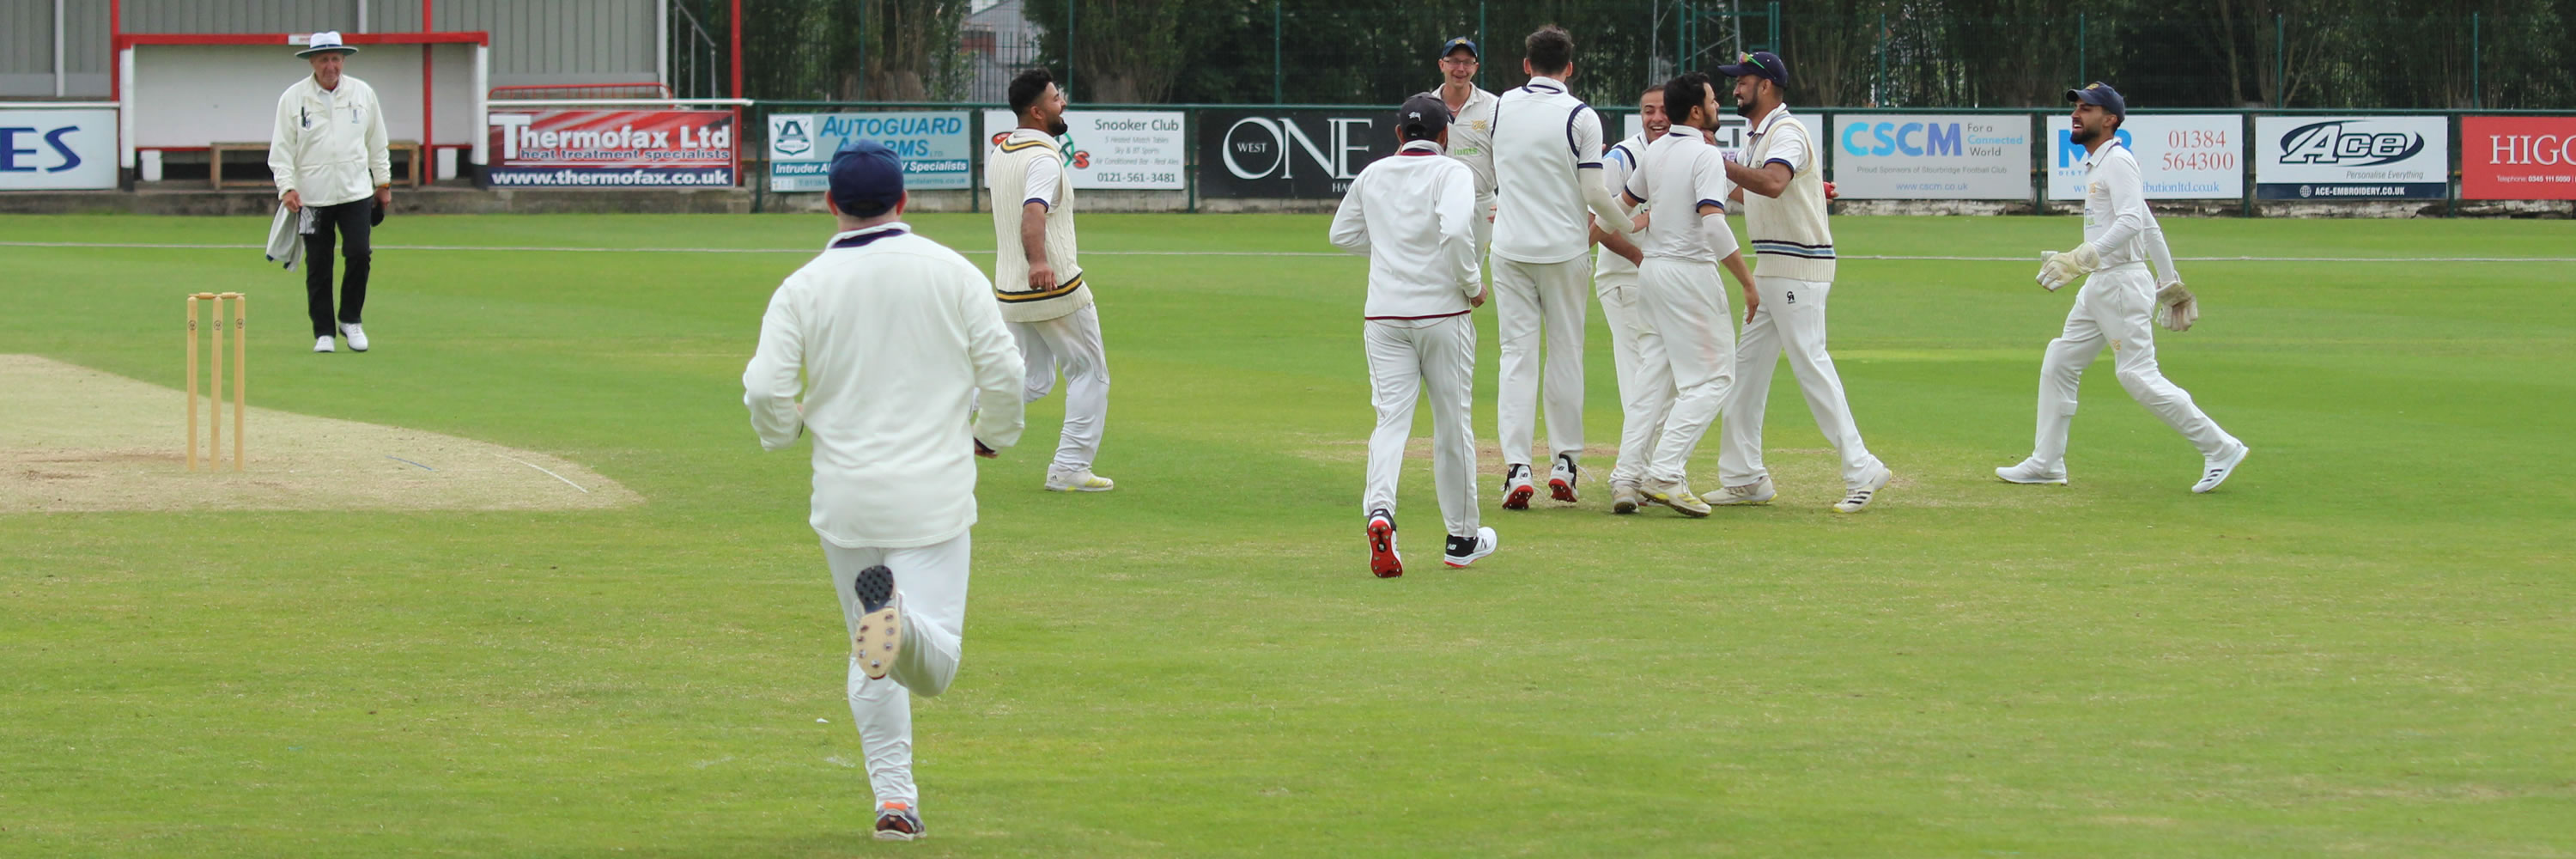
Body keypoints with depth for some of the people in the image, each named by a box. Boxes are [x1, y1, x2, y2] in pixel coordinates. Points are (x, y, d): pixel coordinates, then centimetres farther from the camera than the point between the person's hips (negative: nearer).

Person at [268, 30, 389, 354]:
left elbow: (377, 143, 15)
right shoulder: (293, 98, 0)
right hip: (312, 196, -1)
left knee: (359, 254, -11)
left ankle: (351, 319, 8)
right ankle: (323, 332, 11)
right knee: (318, 266, 1)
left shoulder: (363, 94, 6)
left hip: (356, 192, 1)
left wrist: (383, 182, 16)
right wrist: (286, 187, -10)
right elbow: (282, 148, 0)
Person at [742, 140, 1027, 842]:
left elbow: (766, 389, -9)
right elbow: (1002, 371, -3)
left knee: (872, 666, 16)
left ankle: (894, 798, 10)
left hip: (846, 496, 1)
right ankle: (902, 617, -37)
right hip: (934, 494, -1)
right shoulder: (952, 273, -2)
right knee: (935, 666, -4)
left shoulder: (804, 288, -3)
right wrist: (991, 437, 17)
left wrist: (783, 431, 14)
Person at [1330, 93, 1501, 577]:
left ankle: (1379, 510, -29)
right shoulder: (1452, 173, -5)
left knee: (1391, 418, -2)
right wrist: (1473, 285, -9)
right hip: (1442, 310, -3)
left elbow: (1343, 234, 21)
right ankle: (1462, 538, 17)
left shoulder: (1373, 175, 10)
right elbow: (1456, 232, -22)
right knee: (1453, 423, 8)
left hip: (1385, 316, 3)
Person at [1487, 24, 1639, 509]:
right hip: (1563, 250, -2)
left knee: (1517, 354, 1)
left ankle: (1517, 468, -9)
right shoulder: (1579, 117, -8)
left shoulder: (1501, 108, 4)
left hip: (1510, 248, 2)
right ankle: (1564, 463, 13)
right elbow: (1594, 190, -10)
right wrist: (1628, 227, 8)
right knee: (1566, 352, 10)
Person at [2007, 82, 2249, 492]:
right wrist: (2170, 280, 24)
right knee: (2059, 363, 11)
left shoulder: (2118, 161, -12)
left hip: (2122, 283, -10)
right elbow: (2148, 225, 22)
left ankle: (2220, 448, -7)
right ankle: (2046, 463, 16)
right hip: (2098, 287, 10)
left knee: (2138, 375, -12)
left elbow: (2131, 223, -26)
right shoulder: (2096, 164, 18)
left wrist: (2080, 259, -34)